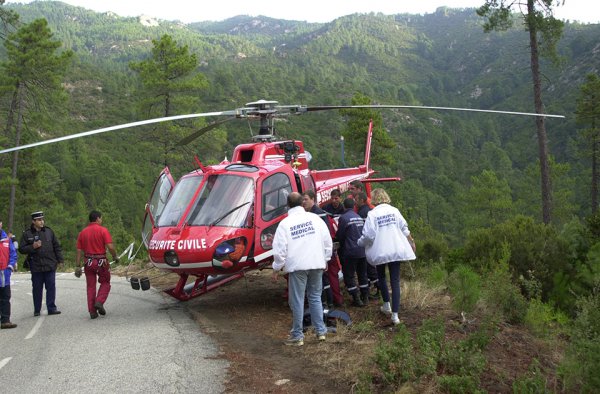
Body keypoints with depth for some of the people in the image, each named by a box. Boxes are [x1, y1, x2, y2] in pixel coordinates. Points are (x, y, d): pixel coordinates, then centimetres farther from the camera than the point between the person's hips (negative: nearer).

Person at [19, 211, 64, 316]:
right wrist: (33, 247, -14)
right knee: (37, 289, 5)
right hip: (36, 266, -1)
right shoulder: (27, 234, 1)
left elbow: (57, 246, 11)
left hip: (50, 265, 1)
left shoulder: (49, 231, 8)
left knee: (51, 287, -1)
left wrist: (60, 260, 7)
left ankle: (51, 308, 5)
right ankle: (37, 310, 15)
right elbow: (21, 249, 0)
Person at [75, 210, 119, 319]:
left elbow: (79, 251, 5)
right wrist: (115, 257, 1)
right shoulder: (103, 230, -7)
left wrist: (77, 266, 7)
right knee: (105, 283, 15)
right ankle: (99, 302, -5)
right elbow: (110, 247, -15)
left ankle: (92, 311, 8)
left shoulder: (82, 232, 7)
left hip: (88, 262, 4)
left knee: (90, 286, 10)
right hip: (101, 261, -4)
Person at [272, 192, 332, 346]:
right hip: (316, 264, 3)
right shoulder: (315, 218, 2)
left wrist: (276, 268, 4)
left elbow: (280, 249, -7)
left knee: (297, 300, 3)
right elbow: (327, 241, 5)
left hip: (297, 266, -3)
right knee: (315, 297, 15)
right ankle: (320, 331, 17)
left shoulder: (285, 223, -6)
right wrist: (325, 259, 17)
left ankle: (297, 336, 7)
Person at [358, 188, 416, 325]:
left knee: (381, 277, 24)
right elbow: (404, 228, 8)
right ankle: (395, 315, -2)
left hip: (380, 251, -2)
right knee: (395, 280, 2)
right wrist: (410, 241, 25)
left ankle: (387, 305, 26)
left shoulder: (372, 214, -11)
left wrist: (360, 242, 6)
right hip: (396, 251, 2)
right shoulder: (394, 211, 0)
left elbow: (368, 235, -14)